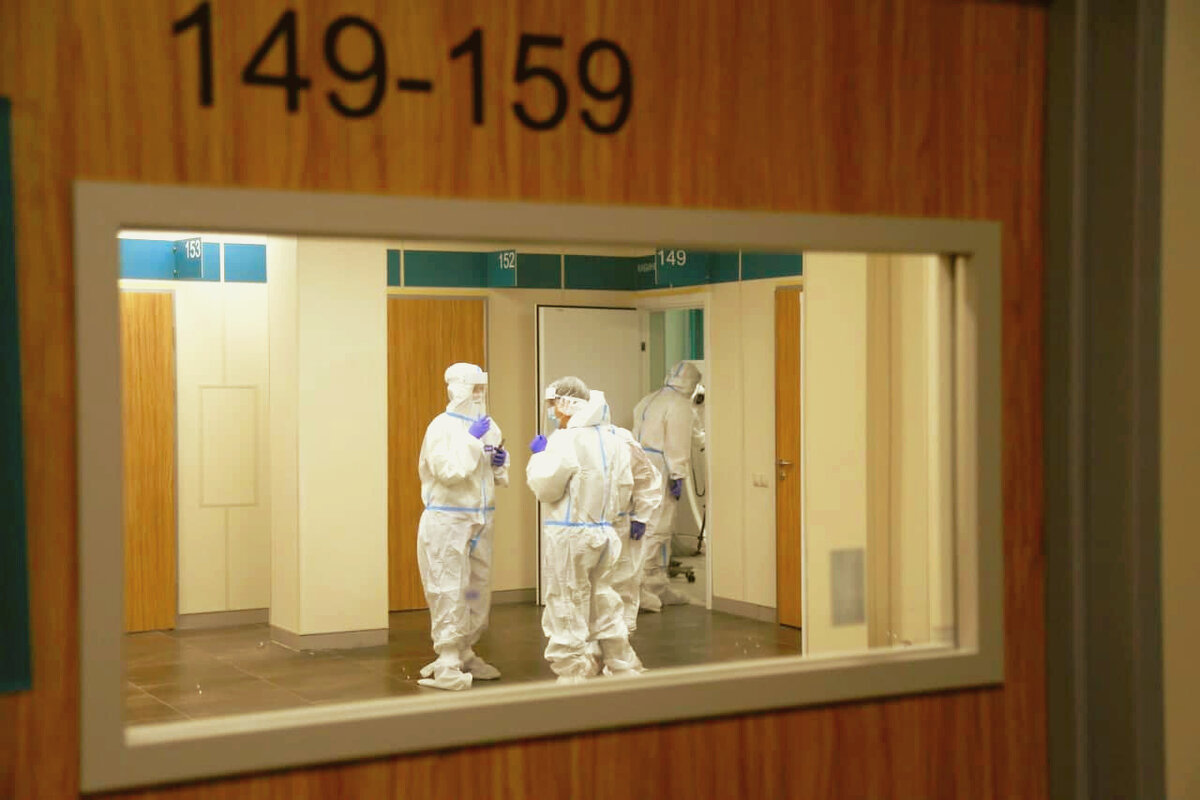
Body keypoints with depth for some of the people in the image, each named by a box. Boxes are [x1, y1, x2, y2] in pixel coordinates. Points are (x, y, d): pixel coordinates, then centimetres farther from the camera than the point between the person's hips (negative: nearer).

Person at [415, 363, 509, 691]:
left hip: (480, 521, 7)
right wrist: (472, 439, -18)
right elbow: (449, 470, -23)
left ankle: (465, 654, 25)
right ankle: (446, 666, -3)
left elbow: (499, 478, 18)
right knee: (449, 593, -7)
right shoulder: (442, 426, -10)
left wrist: (500, 463, -3)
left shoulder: (489, 427, 10)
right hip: (448, 520, -7)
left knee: (479, 590, 12)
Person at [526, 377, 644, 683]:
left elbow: (546, 486, -15)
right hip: (604, 532, 7)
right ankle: (623, 668, 25)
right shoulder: (613, 440, 5)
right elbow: (624, 487, 9)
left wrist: (539, 455, -1)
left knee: (569, 608, 4)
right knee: (604, 604, 19)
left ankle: (575, 672, 10)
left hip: (569, 535, -7)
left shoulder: (565, 441, -17)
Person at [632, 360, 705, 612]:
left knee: (660, 530, 15)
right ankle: (638, 587, -10)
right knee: (656, 529, -7)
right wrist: (678, 476, -13)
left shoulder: (647, 401, 20)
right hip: (660, 471, -9)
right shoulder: (680, 405, -7)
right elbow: (677, 444, -14)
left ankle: (660, 587, 20)